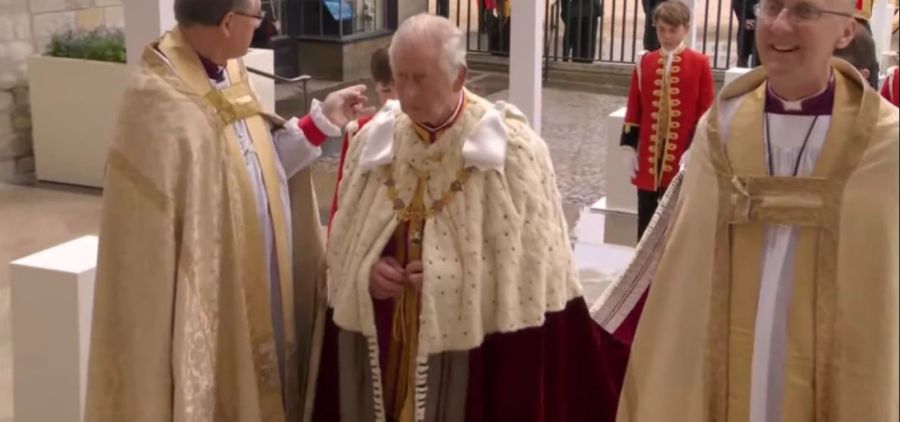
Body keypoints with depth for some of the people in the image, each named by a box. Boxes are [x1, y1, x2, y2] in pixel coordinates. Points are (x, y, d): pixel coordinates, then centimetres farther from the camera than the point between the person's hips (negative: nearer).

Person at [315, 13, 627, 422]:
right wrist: (366, 271, -11)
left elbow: (532, 263, -10)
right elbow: (342, 242, 9)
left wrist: (451, 280, -19)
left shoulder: (512, 149, -12)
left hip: (470, 348, -4)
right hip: (378, 342, 4)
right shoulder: (374, 140, 2)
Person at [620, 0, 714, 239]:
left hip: (683, 153, -3)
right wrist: (629, 146, 3)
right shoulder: (645, 63, 5)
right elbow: (634, 108, 7)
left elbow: (705, 111, -3)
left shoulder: (699, 63, -4)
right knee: (646, 213, 10)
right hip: (649, 152, 3)